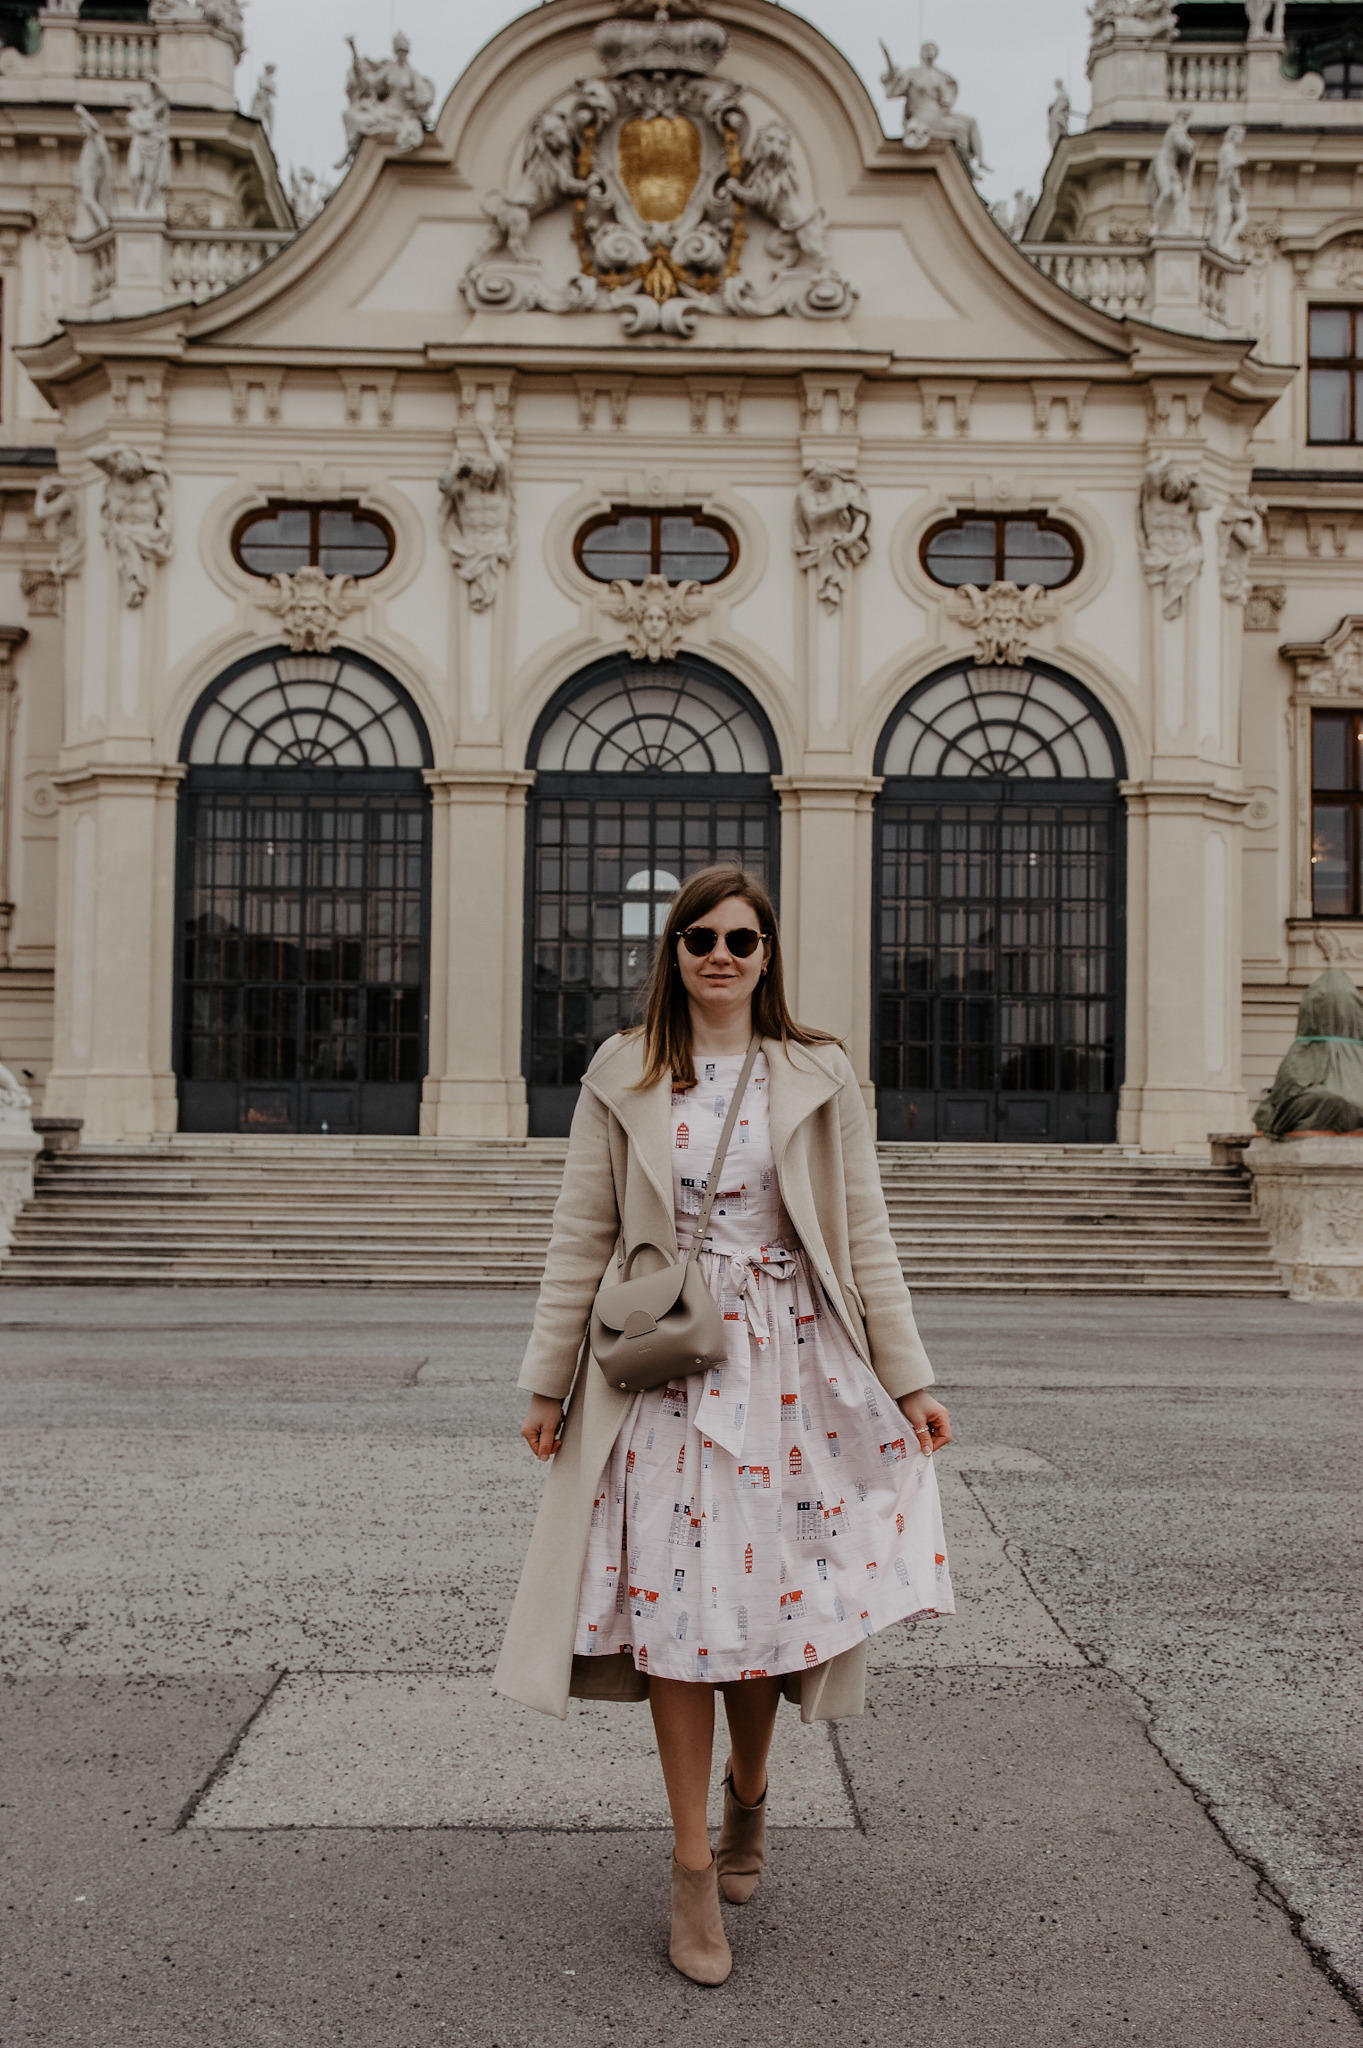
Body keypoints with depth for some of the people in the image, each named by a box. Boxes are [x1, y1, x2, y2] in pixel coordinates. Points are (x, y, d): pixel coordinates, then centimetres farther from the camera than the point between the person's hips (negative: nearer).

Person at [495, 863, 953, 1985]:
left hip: (789, 1362, 0)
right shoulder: (623, 1078, 4)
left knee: (770, 1590, 5)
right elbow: (581, 1236, 5)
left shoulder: (819, 1079, 4)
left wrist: (908, 1379, 3)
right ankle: (694, 1866, 16)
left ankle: (749, 1790, 37)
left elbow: (865, 1234, 5)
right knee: (673, 1597, 1)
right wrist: (549, 1381, 4)